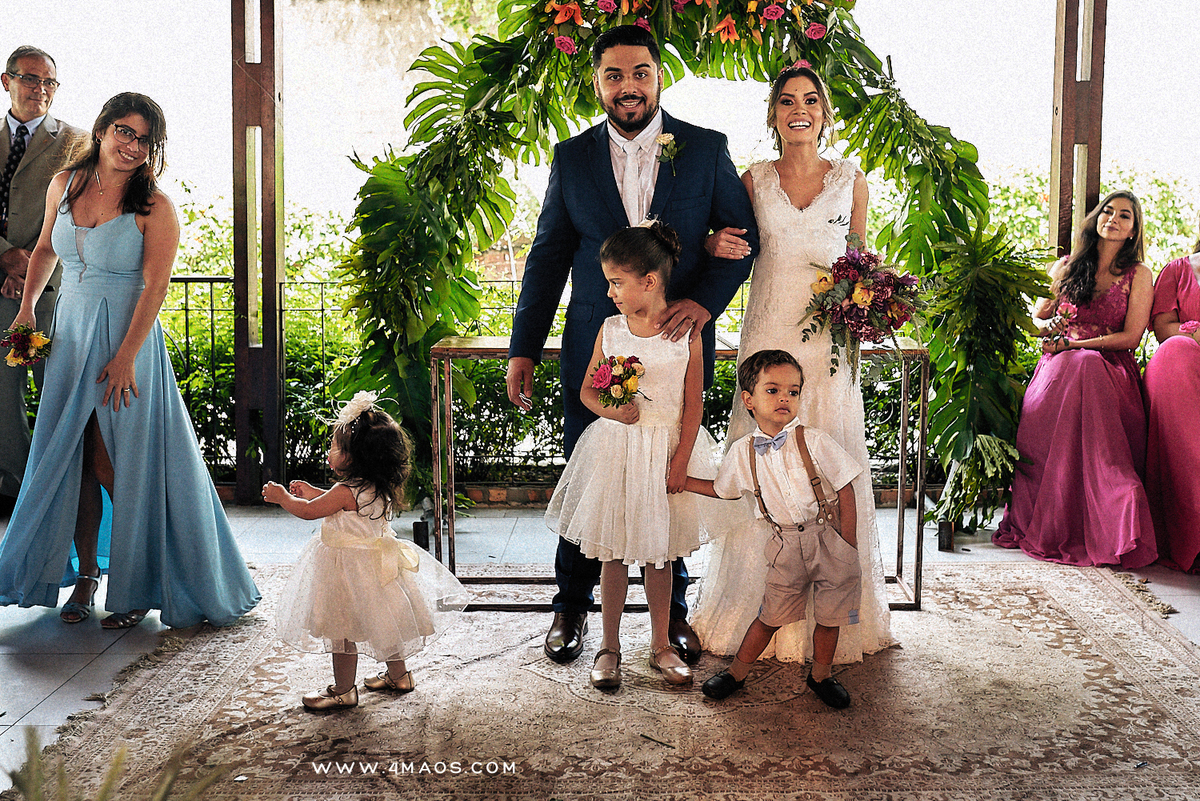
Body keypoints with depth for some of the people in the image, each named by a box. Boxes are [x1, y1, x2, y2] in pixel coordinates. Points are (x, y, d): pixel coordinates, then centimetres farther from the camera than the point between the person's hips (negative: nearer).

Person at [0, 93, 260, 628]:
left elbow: (155, 287, -14)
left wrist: (125, 358, -19)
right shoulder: (65, 184, 6)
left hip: (127, 340, -5)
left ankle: (138, 587, 11)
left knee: (114, 464, -4)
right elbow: (46, 249, 22)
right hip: (69, 336, 5)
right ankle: (86, 574, 20)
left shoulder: (155, 208, -9)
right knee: (71, 459, 6)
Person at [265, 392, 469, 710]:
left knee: (342, 629, 3)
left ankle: (343, 690, 13)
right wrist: (312, 491, 22)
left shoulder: (346, 491, -24)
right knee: (381, 622, 21)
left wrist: (282, 497, 2)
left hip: (350, 567, -9)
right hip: (376, 559, 9)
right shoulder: (377, 488, 2)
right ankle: (398, 675, 34)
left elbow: (308, 511, -13)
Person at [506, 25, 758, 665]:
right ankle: (571, 607, 26)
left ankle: (672, 609, 27)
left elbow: (744, 235, 2)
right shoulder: (572, 157, 4)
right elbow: (548, 257, 6)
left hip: (678, 344, 0)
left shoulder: (706, 150, 1)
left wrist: (705, 299, -16)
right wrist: (523, 349, 2)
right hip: (594, 349, 1)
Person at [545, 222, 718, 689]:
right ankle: (609, 647, 21)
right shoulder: (611, 329, -1)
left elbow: (693, 404, -5)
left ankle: (660, 645, 26)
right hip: (616, 446, 2)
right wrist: (611, 411, -15)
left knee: (659, 552, 10)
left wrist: (681, 460, -9)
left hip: (667, 448, -1)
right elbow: (587, 390, 6)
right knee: (613, 552, 7)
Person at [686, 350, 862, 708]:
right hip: (786, 544, 1)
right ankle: (737, 672, 26)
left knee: (829, 615, 8)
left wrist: (848, 544, -8)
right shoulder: (742, 452, -3)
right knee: (771, 615, 7)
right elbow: (722, 489, 15)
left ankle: (821, 675, 31)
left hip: (829, 540, -1)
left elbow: (845, 488, -6)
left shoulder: (814, 442, -12)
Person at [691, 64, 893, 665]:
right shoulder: (754, 181, 5)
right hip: (767, 340, 0)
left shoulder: (852, 180, 7)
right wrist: (717, 247, -12)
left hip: (829, 345, 0)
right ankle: (762, 613, 14)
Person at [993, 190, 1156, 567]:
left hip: (1111, 367, -2)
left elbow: (1130, 337, 0)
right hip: (1060, 365, 2)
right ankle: (1049, 524, -33)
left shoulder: (1138, 275, 10)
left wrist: (1073, 343, -9)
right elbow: (1035, 320, 22)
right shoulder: (1065, 268, 18)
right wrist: (1049, 328, -3)